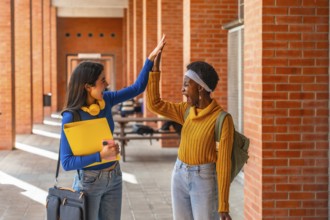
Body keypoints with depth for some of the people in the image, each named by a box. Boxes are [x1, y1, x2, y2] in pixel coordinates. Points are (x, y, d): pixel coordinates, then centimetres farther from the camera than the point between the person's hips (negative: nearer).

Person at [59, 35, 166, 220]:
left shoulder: (106, 100, -4)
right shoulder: (71, 117, -20)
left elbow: (138, 87, 8)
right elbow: (66, 162, -21)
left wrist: (152, 57, 0)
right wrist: (101, 155, -28)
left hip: (114, 176, 6)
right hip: (89, 180, -5)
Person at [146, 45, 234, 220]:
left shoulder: (222, 119, -16)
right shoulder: (187, 111, 4)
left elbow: (223, 163, -16)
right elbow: (154, 104, 6)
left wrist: (223, 205, -16)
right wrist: (155, 68, 2)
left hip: (205, 181, -7)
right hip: (179, 176, 7)